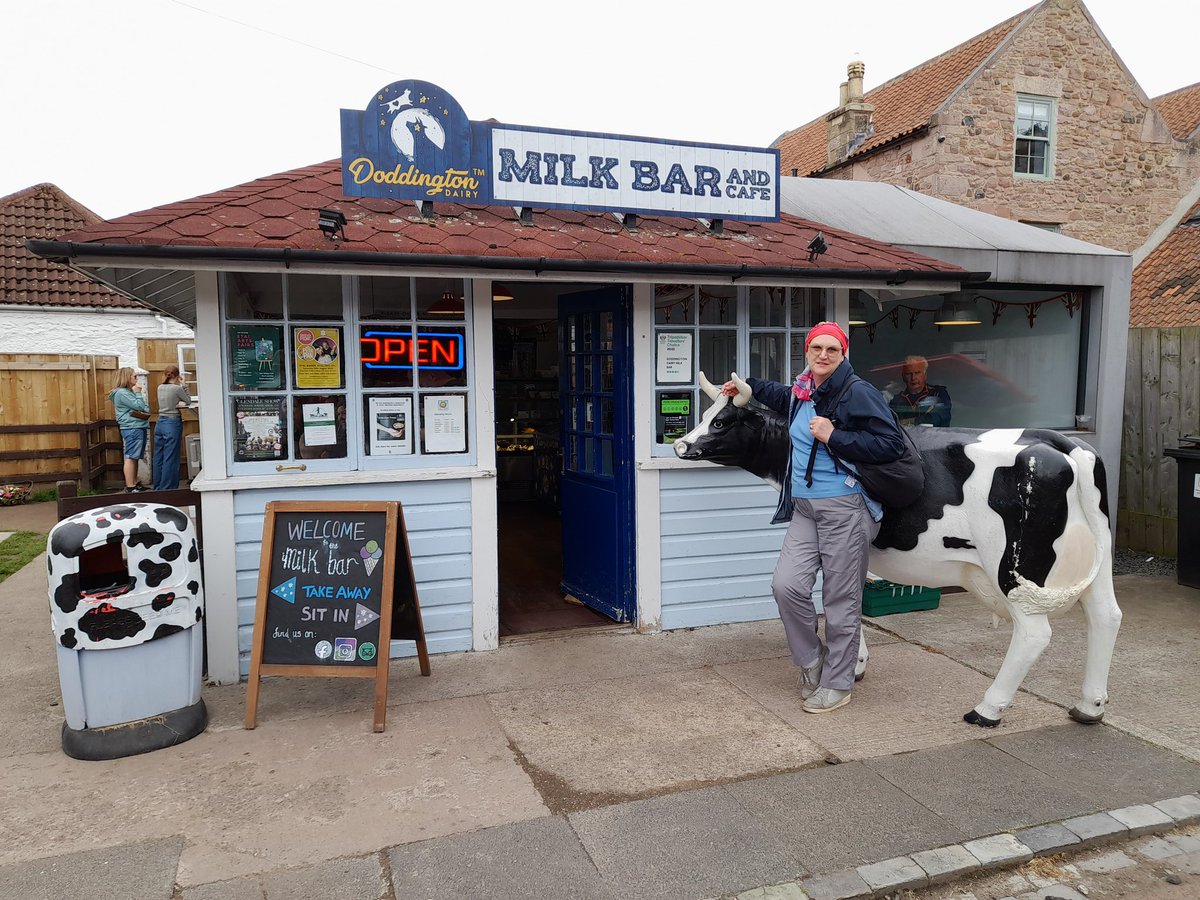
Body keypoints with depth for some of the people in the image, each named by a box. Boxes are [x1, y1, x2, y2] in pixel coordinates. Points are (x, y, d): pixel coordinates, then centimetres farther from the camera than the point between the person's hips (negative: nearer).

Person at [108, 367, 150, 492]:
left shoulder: (129, 392, 19)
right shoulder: (121, 393, -10)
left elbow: (146, 409, 18)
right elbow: (139, 406, -16)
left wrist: (144, 412, -2)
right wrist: (138, 393, -5)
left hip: (139, 427, 10)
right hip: (132, 429, -10)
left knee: (135, 458, 12)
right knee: (130, 458, -8)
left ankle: (134, 483, 17)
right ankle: (130, 487, -8)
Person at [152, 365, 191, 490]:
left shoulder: (160, 388, 7)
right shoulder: (177, 388, -12)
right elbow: (188, 401, 1)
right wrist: (182, 385, 3)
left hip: (160, 422, 7)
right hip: (173, 423, -7)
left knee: (158, 457, 11)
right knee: (170, 458, -2)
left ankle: (157, 487, 19)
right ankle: (167, 488, 1)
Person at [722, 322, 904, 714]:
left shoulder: (859, 393, -10)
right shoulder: (802, 392, 11)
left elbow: (892, 444, -17)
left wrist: (833, 437, -18)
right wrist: (748, 386, 37)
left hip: (845, 508, -6)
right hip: (803, 508, 6)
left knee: (841, 600, 2)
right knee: (786, 585, -5)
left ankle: (837, 684, 19)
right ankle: (811, 659, 20)